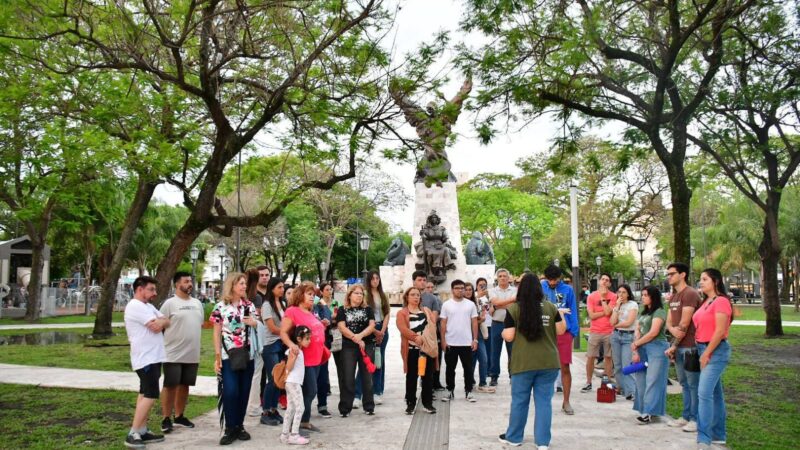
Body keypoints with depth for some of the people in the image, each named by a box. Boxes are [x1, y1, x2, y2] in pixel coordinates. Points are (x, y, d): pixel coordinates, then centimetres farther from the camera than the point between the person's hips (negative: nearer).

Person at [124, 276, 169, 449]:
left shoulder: (148, 306, 17)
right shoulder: (135, 306, -15)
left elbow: (166, 321, 9)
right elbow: (156, 326, -21)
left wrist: (160, 321, -12)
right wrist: (161, 321, 0)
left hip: (153, 357, 10)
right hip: (146, 358, -10)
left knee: (146, 394, 12)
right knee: (150, 395, -12)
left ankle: (142, 431, 17)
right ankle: (132, 435, -9)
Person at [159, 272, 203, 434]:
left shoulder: (197, 303, 11)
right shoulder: (170, 303, -8)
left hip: (192, 354, 6)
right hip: (173, 354, -6)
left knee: (184, 385, 13)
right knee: (170, 386, 0)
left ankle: (179, 416, 24)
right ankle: (166, 419, 10)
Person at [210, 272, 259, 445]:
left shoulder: (249, 305, 9)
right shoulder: (221, 306, -2)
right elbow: (217, 333, -1)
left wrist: (254, 323, -6)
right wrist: (217, 357, -6)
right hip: (228, 356, -4)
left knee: (244, 392, 6)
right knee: (230, 392, -11)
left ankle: (239, 426, 19)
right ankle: (230, 428, 2)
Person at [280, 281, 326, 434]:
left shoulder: (310, 314, 16)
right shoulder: (292, 311, -9)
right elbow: (283, 332, -16)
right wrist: (291, 344, -31)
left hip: (315, 359, 8)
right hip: (303, 360, -8)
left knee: (309, 392, 12)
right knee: (310, 391, -7)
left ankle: (305, 421, 21)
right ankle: (300, 422, 4)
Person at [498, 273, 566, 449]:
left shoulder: (514, 308, -6)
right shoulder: (551, 307, 1)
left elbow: (508, 336, -9)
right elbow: (561, 331, 5)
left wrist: (503, 332, 13)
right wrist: (561, 314, 21)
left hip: (523, 363, -2)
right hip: (548, 362, 2)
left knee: (519, 400, 11)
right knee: (544, 401, 8)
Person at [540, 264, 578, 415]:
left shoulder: (568, 290, 2)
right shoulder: (540, 288, 1)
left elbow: (572, 311, 4)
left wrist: (573, 332, -2)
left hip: (564, 332, 0)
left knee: (565, 367, 3)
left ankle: (566, 402, 14)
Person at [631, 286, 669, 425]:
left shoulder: (659, 312, -6)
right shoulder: (643, 313, 17)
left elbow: (653, 333, -13)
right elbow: (638, 332, 12)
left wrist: (635, 344, -3)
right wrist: (635, 351, 1)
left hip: (656, 348, -7)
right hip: (643, 349, 7)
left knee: (652, 380, -7)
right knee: (641, 380, 5)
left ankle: (648, 413, -8)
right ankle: (644, 410, 11)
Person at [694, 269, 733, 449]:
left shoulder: (721, 301, -13)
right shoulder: (706, 302, 14)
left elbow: (720, 331, -18)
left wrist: (707, 353, -16)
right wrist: (703, 352, 6)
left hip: (716, 350, -9)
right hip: (704, 349, 9)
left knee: (704, 392, -15)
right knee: (714, 393, 15)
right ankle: (719, 435, 24)